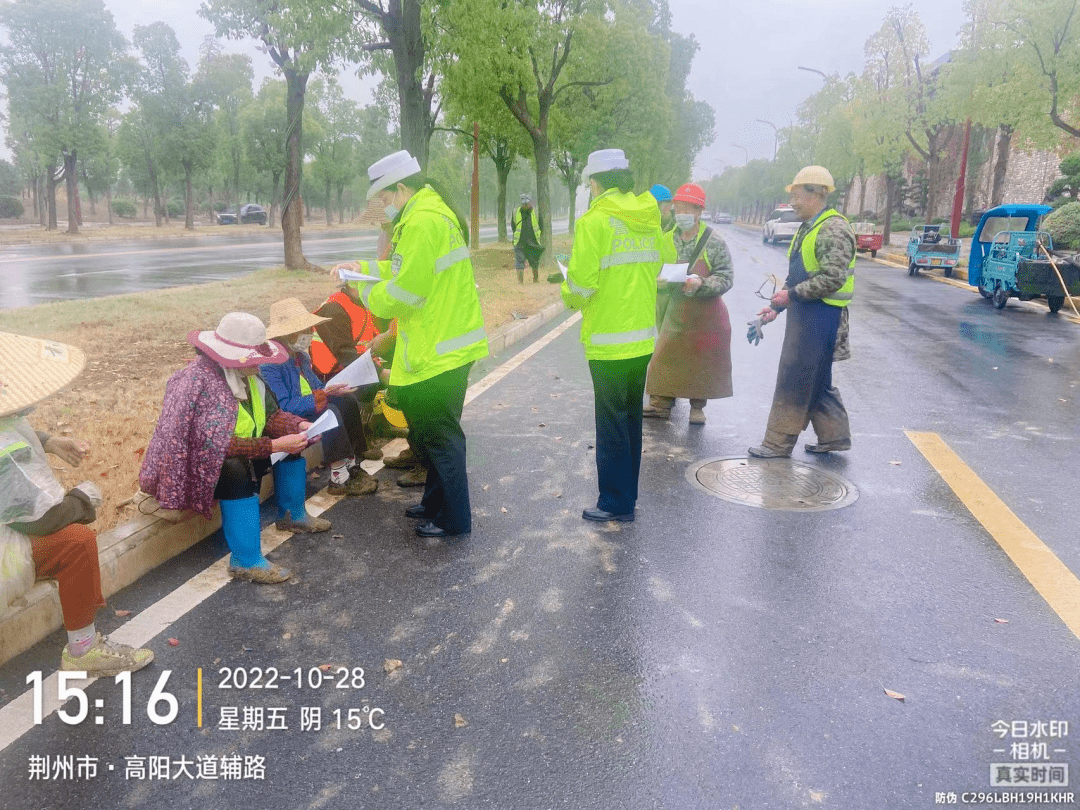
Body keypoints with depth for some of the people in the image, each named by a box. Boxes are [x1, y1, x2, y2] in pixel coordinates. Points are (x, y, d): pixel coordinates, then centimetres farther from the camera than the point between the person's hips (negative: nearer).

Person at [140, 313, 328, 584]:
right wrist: (274, 445, -35)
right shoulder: (199, 381, -29)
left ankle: (292, 515, 22)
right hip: (191, 465, -9)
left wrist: (299, 425, -14)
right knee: (238, 471, -37)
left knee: (292, 441, 7)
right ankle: (246, 562, -30)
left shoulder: (246, 374, -4)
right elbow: (217, 445, -35)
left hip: (238, 451, 9)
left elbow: (270, 414, 5)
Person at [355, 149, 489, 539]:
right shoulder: (431, 212, 14)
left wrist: (370, 295, -4)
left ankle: (453, 519, 14)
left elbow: (406, 291, -21)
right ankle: (435, 502, 35)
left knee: (440, 436, 1)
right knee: (428, 431, 21)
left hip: (438, 352, -11)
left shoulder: (423, 221, -20)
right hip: (439, 344, 11)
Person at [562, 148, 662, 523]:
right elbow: (656, 270, 13)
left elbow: (581, 284, -17)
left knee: (611, 425, 3)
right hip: (643, 338, 7)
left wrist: (570, 295, 4)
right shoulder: (649, 219, 7)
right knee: (631, 420, 17)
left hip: (608, 342, -7)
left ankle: (616, 503, 12)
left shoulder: (595, 221, -14)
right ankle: (627, 494, 29)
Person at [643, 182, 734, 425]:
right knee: (666, 358, 1)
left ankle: (697, 407, 22)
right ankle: (661, 403, 13)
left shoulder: (713, 242, -6)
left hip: (705, 314, -2)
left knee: (701, 362, 6)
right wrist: (660, 282, -13)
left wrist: (701, 283, -25)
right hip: (675, 312, 3)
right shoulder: (666, 240, 4)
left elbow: (726, 277, -8)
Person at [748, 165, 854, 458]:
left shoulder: (833, 229, -15)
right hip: (804, 314, 10)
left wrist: (792, 294, -19)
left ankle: (778, 443, 4)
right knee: (816, 380, 16)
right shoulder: (808, 228, 17)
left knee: (795, 380, -4)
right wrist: (777, 305, 15)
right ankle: (834, 436, 27)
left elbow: (833, 278, -24)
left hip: (820, 318, -10)